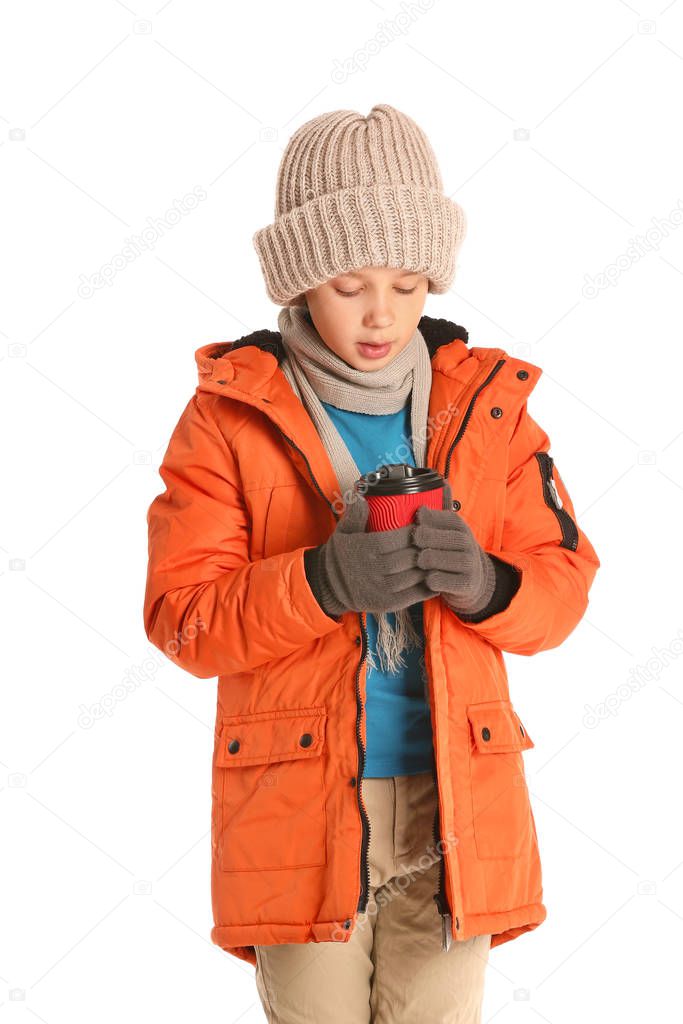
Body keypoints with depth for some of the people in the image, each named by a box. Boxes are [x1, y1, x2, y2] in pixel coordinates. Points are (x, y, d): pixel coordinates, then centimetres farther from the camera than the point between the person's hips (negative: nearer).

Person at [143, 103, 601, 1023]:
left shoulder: (485, 402, 5)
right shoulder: (230, 414, -2)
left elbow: (561, 586, 5)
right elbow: (183, 617, -7)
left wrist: (483, 581, -18)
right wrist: (321, 582, -24)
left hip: (454, 811, 2)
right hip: (299, 809, -1)